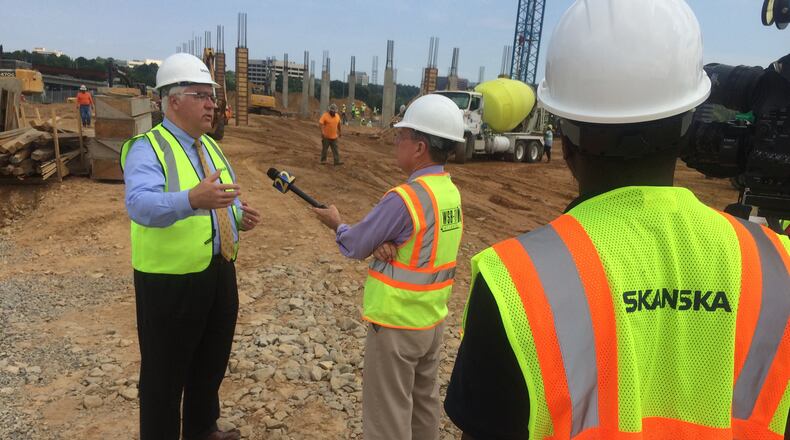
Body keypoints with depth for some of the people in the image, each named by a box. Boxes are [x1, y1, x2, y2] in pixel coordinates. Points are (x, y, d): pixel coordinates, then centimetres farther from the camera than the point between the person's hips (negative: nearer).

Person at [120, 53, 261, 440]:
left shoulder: (210, 146, 10)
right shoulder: (146, 148, -15)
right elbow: (140, 204, -33)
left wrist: (239, 216, -4)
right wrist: (192, 200, -51)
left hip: (219, 273, 8)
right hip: (170, 281, -8)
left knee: (212, 363, 23)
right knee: (165, 374, 7)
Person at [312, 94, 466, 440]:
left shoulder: (404, 198, -25)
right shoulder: (451, 191, 0)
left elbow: (354, 246, -13)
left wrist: (336, 223, 6)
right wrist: (384, 245, -14)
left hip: (395, 325, -8)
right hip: (433, 319, 8)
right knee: (424, 401, 23)